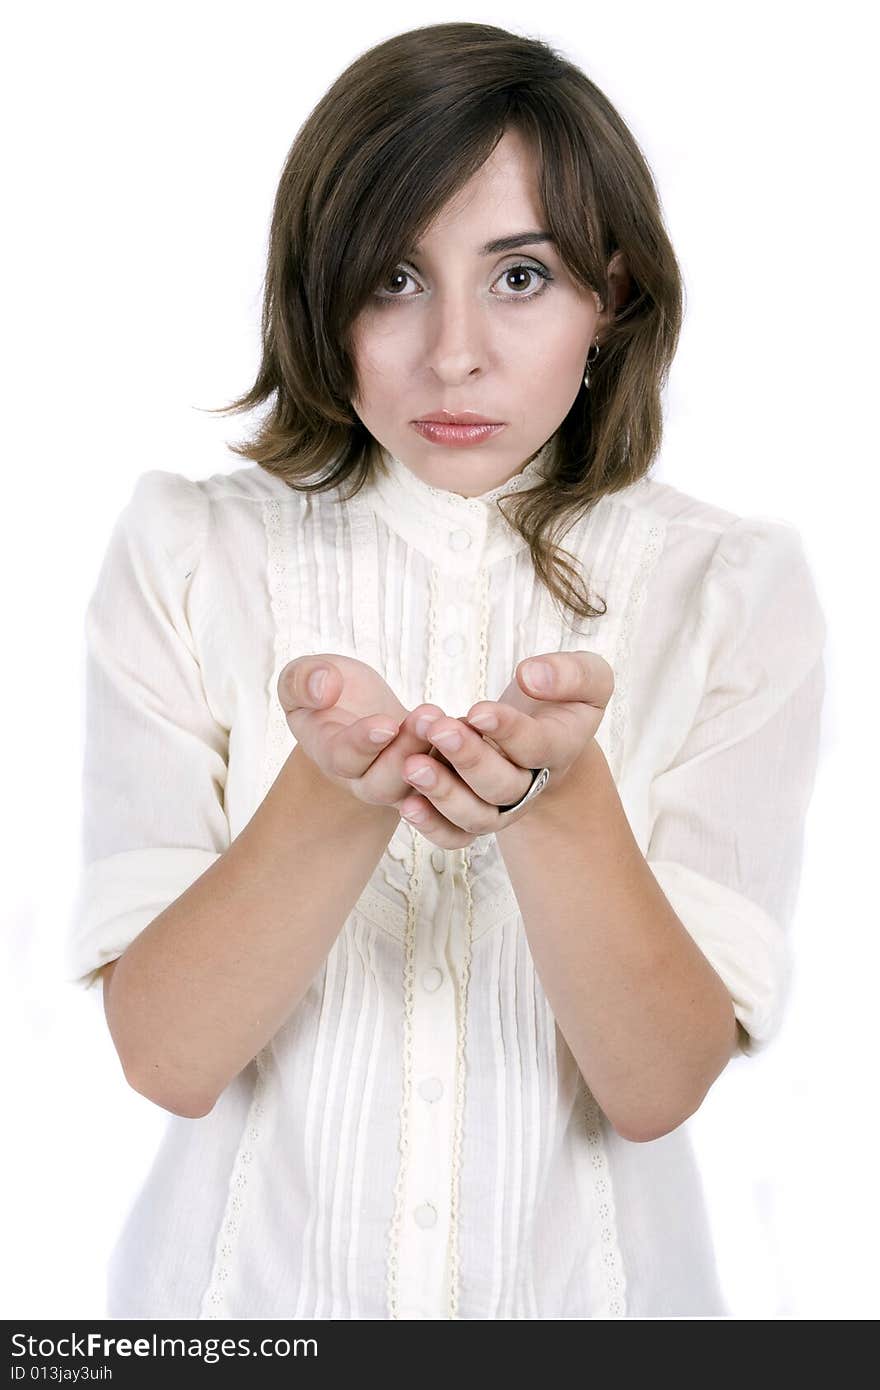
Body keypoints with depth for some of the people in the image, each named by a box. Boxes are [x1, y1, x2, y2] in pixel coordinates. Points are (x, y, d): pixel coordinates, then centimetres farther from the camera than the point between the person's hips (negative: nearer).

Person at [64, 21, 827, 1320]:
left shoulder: (733, 585, -10)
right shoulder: (187, 554, -10)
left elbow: (659, 1089, -15)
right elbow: (166, 1058, -15)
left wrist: (560, 796, -32)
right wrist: (333, 797, -31)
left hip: (583, 1278, 0)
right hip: (248, 1271, 0)